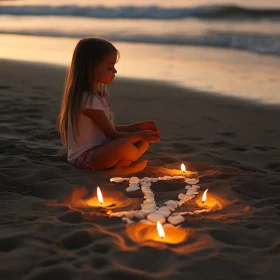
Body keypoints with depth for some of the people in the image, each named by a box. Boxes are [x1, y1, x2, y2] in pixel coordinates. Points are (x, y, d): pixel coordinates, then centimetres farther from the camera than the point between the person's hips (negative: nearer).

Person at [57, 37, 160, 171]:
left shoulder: (98, 94, 11)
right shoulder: (88, 100, -20)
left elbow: (111, 129, 14)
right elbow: (112, 135, -17)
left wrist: (139, 126, 7)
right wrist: (141, 134, -10)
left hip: (99, 149, 10)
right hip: (84, 156, -10)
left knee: (144, 142, 8)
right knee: (124, 145, -37)